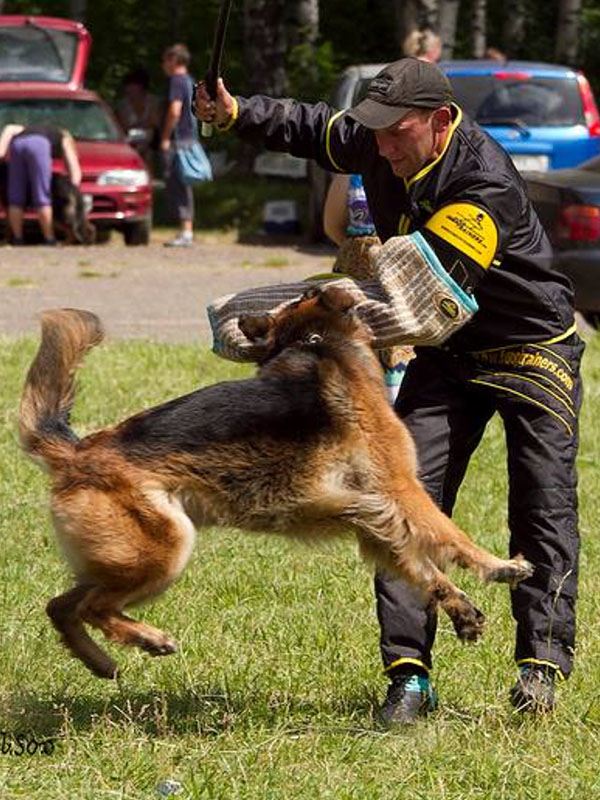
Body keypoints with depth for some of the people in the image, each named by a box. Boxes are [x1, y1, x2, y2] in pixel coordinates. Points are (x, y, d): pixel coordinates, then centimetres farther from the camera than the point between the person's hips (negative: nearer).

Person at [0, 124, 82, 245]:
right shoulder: (65, 140, 32)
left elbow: (10, 129, 23)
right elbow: (75, 171, 22)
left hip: (16, 144, 4)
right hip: (38, 145, -4)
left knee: (16, 200, 10)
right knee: (42, 198, 4)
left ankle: (17, 239, 13)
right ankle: (49, 240, 8)